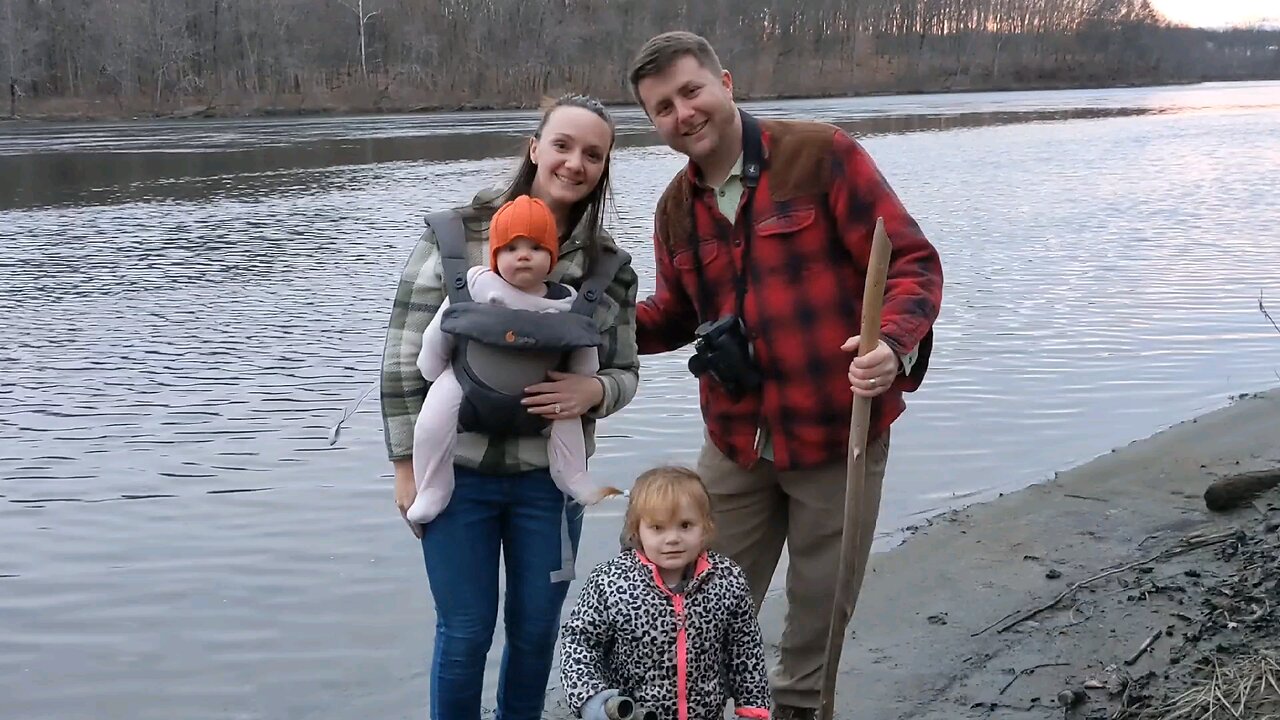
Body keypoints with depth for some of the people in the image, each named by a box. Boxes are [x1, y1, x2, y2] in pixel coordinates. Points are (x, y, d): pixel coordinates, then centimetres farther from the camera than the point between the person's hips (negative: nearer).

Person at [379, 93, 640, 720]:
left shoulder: (610, 265, 0)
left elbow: (625, 372, 5)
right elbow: (405, 353, -7)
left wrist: (593, 391, -19)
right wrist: (406, 464, -8)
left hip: (549, 476, 3)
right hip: (456, 471, -3)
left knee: (536, 628, 15)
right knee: (464, 632, 8)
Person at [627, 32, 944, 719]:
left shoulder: (821, 153, -10)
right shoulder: (675, 210, 8)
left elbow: (912, 261, -10)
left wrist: (895, 342, -29)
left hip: (839, 435, -4)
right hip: (736, 443, 4)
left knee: (818, 618, 12)